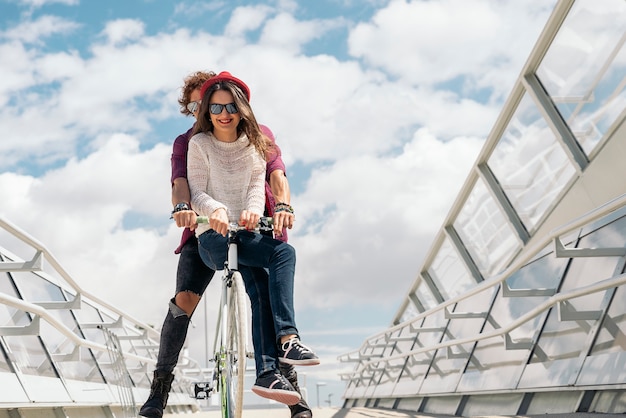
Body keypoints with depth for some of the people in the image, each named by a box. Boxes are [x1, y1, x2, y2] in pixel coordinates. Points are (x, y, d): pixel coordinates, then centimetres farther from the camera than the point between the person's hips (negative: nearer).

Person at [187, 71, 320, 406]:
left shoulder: (254, 144, 16)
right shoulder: (199, 144, 5)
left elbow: (258, 185, 4)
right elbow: (196, 192, -3)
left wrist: (253, 209, -19)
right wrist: (216, 209, -25)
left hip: (245, 233, 4)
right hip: (213, 235, -4)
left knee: (259, 286, -19)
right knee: (283, 252, -27)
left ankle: (268, 373, -20)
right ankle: (287, 338, -32)